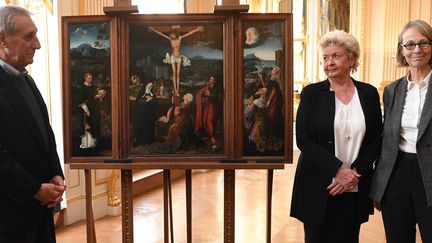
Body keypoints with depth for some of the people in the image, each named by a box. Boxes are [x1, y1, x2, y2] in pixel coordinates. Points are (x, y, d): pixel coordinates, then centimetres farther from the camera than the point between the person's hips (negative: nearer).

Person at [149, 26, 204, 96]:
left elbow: (188, 33, -2)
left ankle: (177, 91, -2)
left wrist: (197, 29, -1)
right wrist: (154, 30, -2)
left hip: (179, 57, 1)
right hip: (173, 57, -1)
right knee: (174, 73, -5)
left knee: (178, 74, -1)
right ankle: (175, 91, -7)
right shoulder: (170, 39, -3)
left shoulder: (180, 38, -3)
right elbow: (161, 34, -1)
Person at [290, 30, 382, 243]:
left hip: (355, 189, 2)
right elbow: (303, 140, -8)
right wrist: (338, 170, -15)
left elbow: (376, 139, 5)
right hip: (318, 188, -2)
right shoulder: (311, 93, -3)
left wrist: (355, 172, -8)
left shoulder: (369, 93, 4)